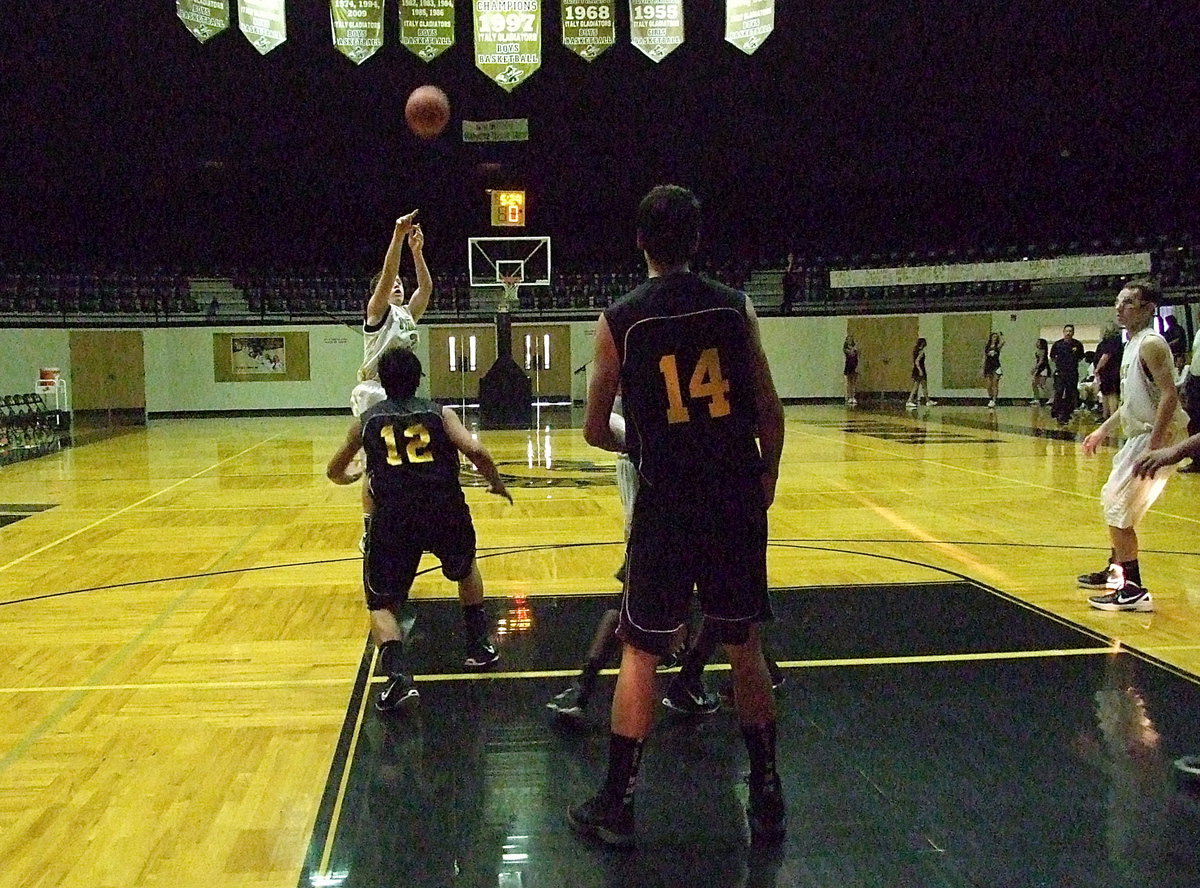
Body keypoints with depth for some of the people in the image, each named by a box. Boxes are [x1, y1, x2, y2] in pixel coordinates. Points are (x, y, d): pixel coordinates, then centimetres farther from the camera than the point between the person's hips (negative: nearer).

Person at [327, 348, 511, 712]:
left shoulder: (366, 420, 19)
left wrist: (348, 477, 55)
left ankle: (397, 675, -12)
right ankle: (480, 645, 34)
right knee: (465, 568, 34)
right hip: (445, 509, 1)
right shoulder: (440, 413, 16)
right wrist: (496, 483, 18)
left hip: (393, 515, -1)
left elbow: (334, 471, 31)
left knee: (382, 604, 12)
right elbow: (476, 451, -1)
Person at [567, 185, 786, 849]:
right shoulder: (735, 307, 0)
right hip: (737, 499, 2)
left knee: (640, 651, 10)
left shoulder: (619, 320, -4)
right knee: (745, 648, 15)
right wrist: (767, 473, 17)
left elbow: (594, 431, 0)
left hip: (667, 505, -2)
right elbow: (769, 411, 1)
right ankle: (767, 800, 23)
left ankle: (616, 806, 14)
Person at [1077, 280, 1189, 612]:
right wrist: (1103, 430, 23)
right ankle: (1115, 572, 37)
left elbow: (1169, 395, -24)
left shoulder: (1151, 344, -16)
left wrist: (1153, 447, -29)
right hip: (1139, 435, 11)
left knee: (1119, 510, -10)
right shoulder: (1133, 343, 14)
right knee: (1113, 501, 22)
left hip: (1156, 437, -11)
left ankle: (1134, 591, -6)